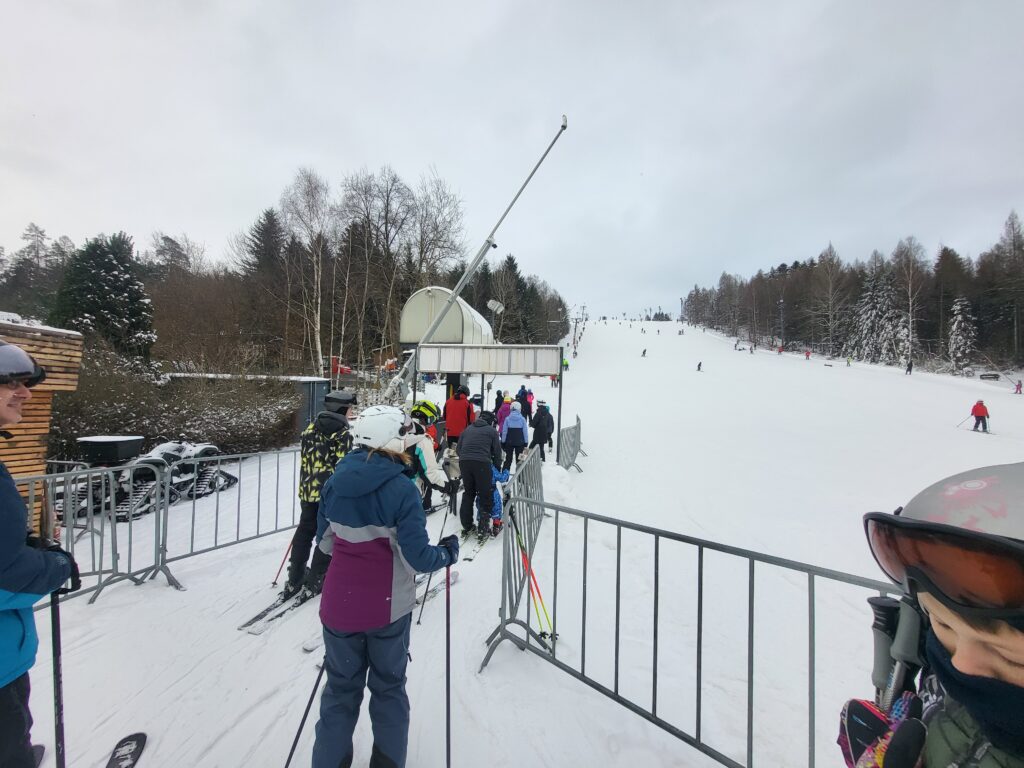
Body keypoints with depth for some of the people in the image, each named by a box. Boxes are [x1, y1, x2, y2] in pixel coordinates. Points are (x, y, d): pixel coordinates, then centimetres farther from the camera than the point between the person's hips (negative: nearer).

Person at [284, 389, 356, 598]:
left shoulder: (311, 428, 6)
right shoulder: (342, 434, -15)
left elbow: (304, 460, 11)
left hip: (307, 490, 7)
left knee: (304, 531, 18)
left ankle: (295, 579, 27)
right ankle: (315, 578, 20)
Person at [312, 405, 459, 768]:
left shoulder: (335, 482, -7)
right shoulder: (401, 488, -23)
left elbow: (325, 542, 6)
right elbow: (418, 558, -22)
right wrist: (449, 551, -3)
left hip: (340, 605, 3)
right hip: (387, 607, -3)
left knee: (341, 688, 25)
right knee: (388, 687, 22)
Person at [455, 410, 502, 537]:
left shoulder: (468, 429, 22)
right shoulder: (492, 430, 12)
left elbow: (458, 448, 21)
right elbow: (497, 451, 11)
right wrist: (497, 467, 22)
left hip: (464, 462, 4)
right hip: (482, 463, -4)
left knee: (468, 493, 18)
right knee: (485, 495, 8)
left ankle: (466, 525, 23)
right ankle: (483, 527, 9)